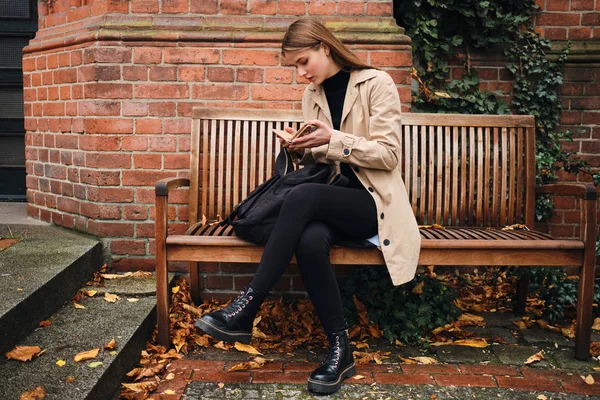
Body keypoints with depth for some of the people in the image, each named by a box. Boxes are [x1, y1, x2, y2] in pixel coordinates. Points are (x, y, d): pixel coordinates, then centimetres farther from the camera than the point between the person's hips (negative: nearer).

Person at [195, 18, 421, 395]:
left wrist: (334, 139, -20)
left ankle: (246, 310, -30)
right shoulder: (313, 95, 13)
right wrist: (303, 150, -4)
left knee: (303, 196, -35)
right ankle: (340, 349, -20)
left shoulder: (377, 83, -5)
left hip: (374, 202, -4)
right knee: (310, 239, -33)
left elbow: (389, 154, -11)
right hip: (334, 200, 5)